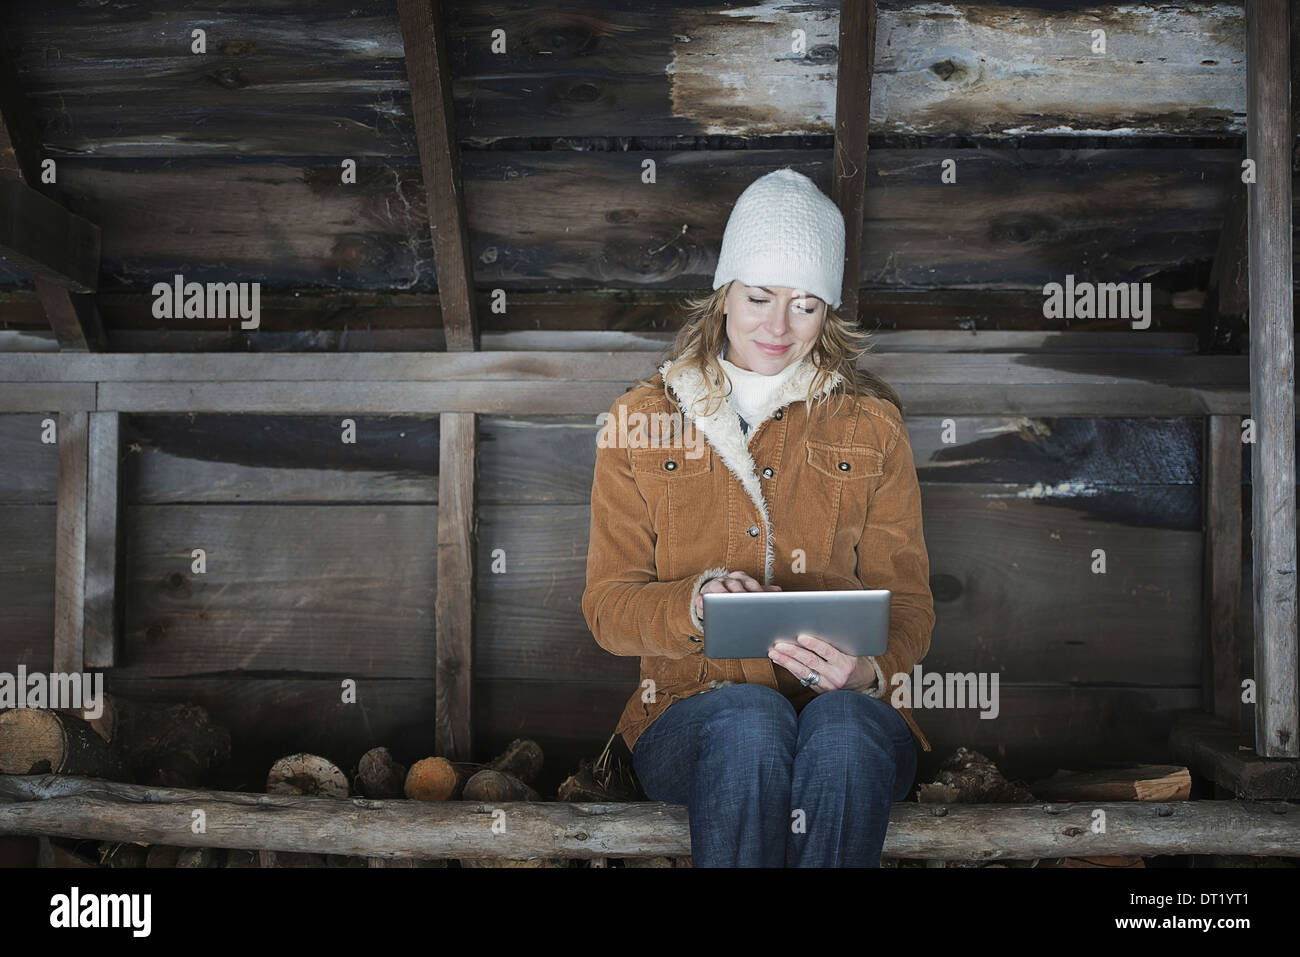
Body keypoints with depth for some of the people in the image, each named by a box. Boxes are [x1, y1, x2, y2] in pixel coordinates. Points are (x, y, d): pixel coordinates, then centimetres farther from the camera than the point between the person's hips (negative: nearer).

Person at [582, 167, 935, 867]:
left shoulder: (872, 423, 10)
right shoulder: (640, 420, 9)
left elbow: (907, 603, 7)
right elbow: (606, 606, 4)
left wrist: (867, 669, -17)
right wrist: (693, 602, -19)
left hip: (848, 707, 1)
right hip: (692, 709, 0)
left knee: (841, 729, -35)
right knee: (751, 720, -35)